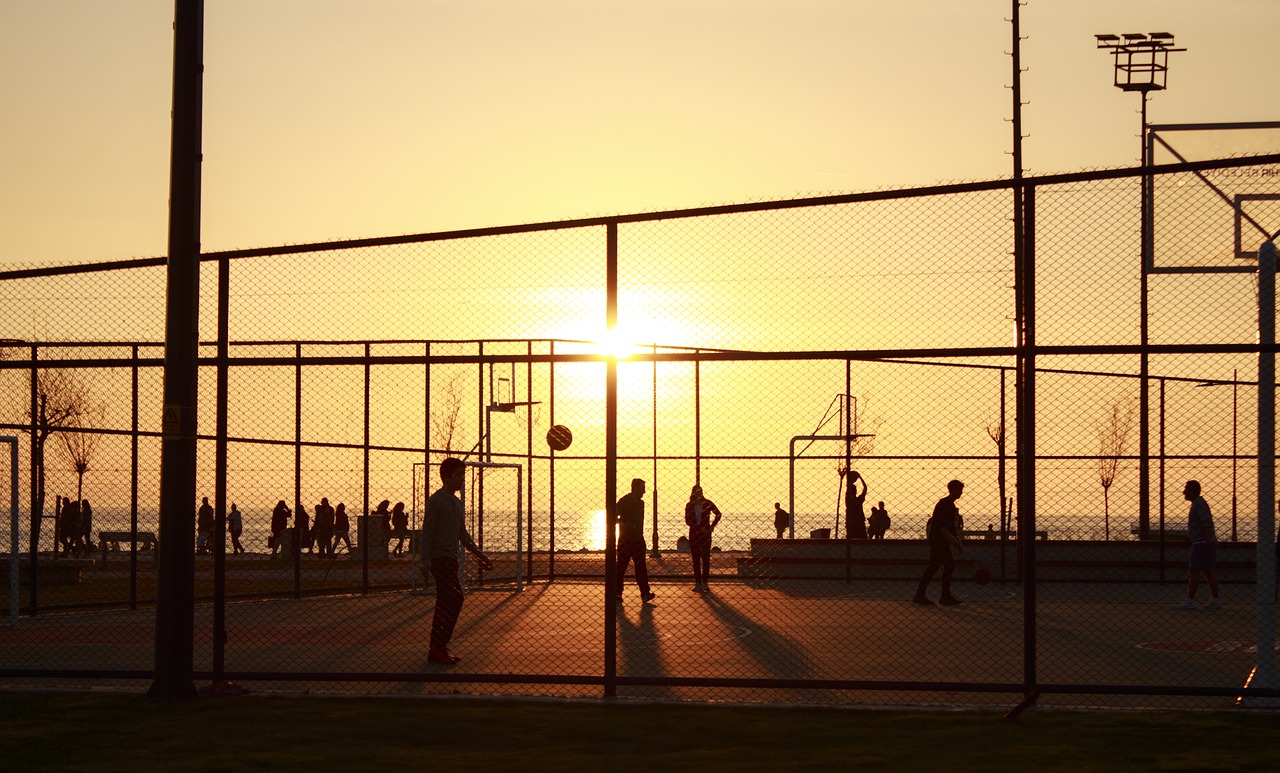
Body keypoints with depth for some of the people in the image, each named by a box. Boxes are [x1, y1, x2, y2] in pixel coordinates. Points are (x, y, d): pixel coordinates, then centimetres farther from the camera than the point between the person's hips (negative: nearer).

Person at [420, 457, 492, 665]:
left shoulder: (456, 503, 18)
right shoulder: (436, 501, -9)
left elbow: (463, 534, 25)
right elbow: (427, 532, -13)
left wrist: (479, 554, 23)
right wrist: (426, 560, -20)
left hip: (450, 558, 9)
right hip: (440, 558, -9)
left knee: (446, 604, 8)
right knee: (455, 600, -15)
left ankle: (437, 649, 11)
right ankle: (438, 648, -13)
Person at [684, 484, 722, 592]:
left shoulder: (707, 504, 1)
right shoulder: (689, 506, 3)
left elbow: (718, 514, 12)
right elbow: (688, 520, -3)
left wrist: (712, 526, 0)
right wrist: (700, 528, -12)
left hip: (705, 534, -1)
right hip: (694, 534, 1)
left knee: (706, 559, -4)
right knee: (696, 559, 0)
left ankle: (705, 583, -1)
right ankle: (698, 583, 3)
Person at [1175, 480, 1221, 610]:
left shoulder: (1199, 504, -14)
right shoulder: (1199, 503, 18)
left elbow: (1207, 524, -23)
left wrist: (1208, 542, -27)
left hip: (1202, 544, -10)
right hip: (1205, 544, 10)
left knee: (1194, 571, -10)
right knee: (1208, 572, 11)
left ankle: (1190, 600, -12)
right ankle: (1215, 600, 12)